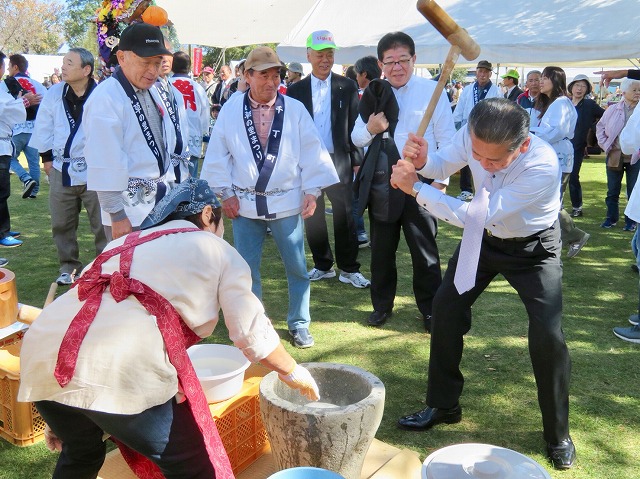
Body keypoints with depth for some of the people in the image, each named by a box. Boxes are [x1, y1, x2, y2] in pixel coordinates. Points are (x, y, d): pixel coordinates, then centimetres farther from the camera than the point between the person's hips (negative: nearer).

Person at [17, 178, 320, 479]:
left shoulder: (126, 242, 32)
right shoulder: (218, 250, 18)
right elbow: (252, 333, 11)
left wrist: (60, 416, 36)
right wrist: (292, 371, 30)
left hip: (42, 354, 7)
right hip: (121, 369, -6)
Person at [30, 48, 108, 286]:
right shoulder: (54, 93, 2)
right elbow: (43, 128, 11)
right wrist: (46, 157, 8)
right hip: (62, 170, 4)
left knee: (101, 224, 3)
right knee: (62, 224, 12)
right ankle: (69, 266, 27)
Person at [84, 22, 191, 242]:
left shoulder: (157, 93, 12)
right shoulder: (106, 98, -14)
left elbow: (175, 145, 17)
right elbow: (105, 165, -17)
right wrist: (116, 215, -17)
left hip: (163, 204, 8)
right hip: (130, 211, -7)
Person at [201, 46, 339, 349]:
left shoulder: (295, 109, -1)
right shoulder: (231, 110, 0)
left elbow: (311, 152, 0)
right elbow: (218, 155, 2)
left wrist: (311, 191, -3)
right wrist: (226, 193, -1)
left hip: (287, 202, 0)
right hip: (244, 202, 1)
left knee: (296, 266, 6)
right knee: (246, 268, 9)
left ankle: (298, 324, 23)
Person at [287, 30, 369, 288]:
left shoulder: (347, 87, 3)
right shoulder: (296, 90, 5)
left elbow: (355, 126, 3)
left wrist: (357, 160, 0)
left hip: (339, 160, -2)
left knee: (344, 216, 2)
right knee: (312, 216, 9)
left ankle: (349, 269, 13)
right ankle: (323, 266, 23)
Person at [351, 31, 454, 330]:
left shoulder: (432, 91, -5)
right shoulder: (375, 94, 5)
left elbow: (446, 139, -4)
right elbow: (357, 139, 6)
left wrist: (441, 179, -9)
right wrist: (369, 128, -16)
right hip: (381, 182, 3)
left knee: (424, 250, 8)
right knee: (381, 249, 14)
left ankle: (430, 309, 24)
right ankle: (382, 305, 30)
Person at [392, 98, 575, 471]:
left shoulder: (544, 166, -38)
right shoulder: (472, 136, -25)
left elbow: (475, 216, -36)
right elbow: (443, 165, -3)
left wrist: (416, 188, -34)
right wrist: (421, 160, -27)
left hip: (533, 247, -4)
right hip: (484, 236, 5)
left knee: (548, 335, -14)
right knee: (446, 308, 3)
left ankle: (558, 434, 12)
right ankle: (443, 405, 24)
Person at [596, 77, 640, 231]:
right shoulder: (613, 109, 1)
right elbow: (600, 127, 9)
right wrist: (605, 146, 0)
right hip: (615, 156, 1)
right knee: (612, 190, 10)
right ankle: (611, 218, 24)